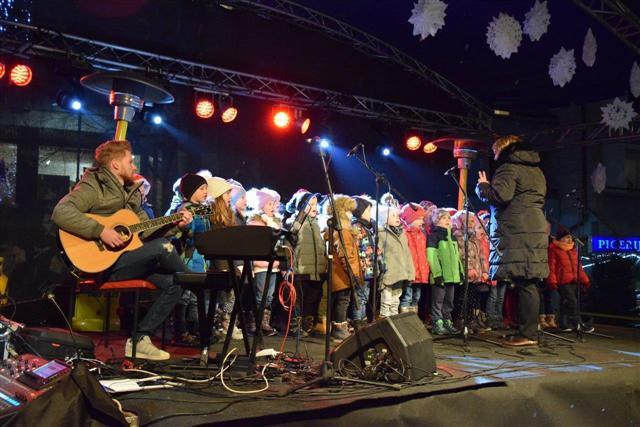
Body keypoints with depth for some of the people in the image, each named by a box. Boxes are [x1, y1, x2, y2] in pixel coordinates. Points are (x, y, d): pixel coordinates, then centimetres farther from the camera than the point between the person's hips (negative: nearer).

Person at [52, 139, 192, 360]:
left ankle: (139, 339, -3)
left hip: (128, 260, 9)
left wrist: (174, 224, 7)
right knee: (163, 248, -25)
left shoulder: (129, 193, 20)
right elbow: (60, 212, -22)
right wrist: (100, 230, -26)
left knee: (174, 283, -8)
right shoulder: (93, 186, -6)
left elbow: (147, 230, 20)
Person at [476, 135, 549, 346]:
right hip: (536, 229, 9)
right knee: (529, 283, 10)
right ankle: (526, 329, 14)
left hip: (517, 232, -9)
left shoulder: (508, 168, -5)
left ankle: (528, 333, -8)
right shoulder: (536, 170, 23)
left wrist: (483, 186, 0)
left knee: (523, 283, -9)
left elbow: (500, 195, -20)